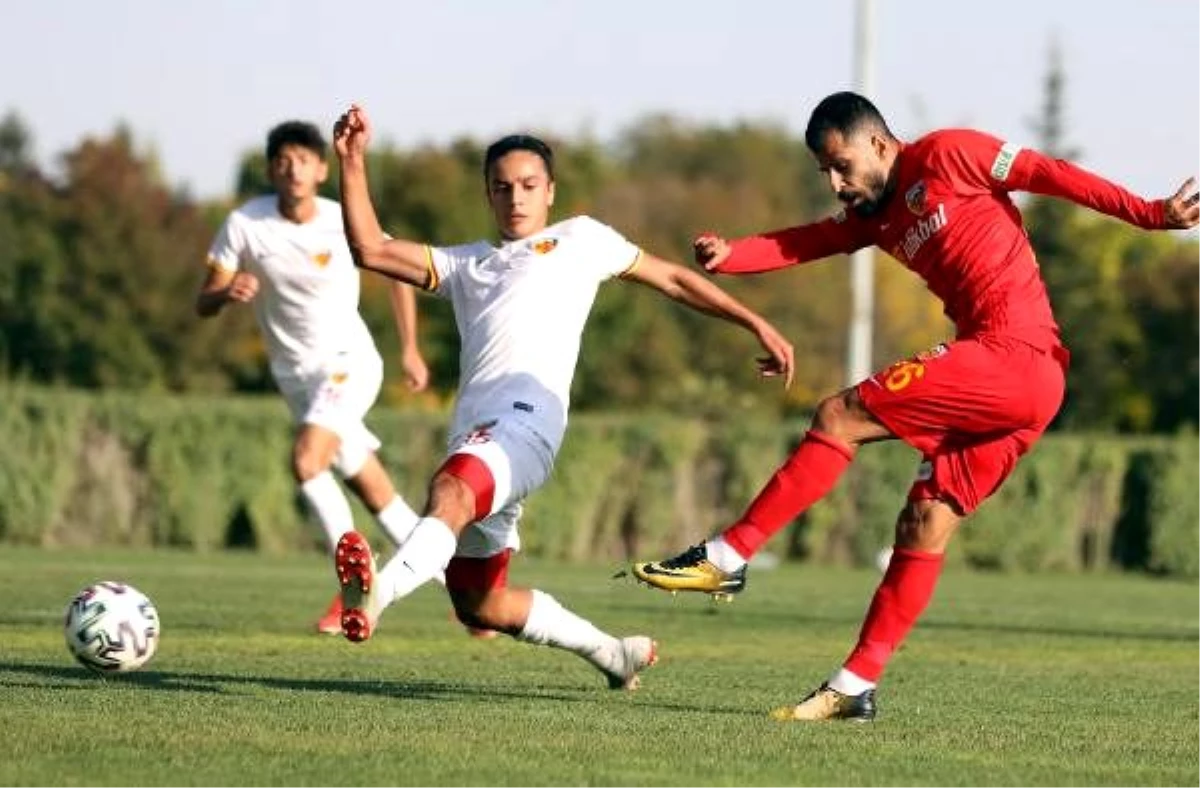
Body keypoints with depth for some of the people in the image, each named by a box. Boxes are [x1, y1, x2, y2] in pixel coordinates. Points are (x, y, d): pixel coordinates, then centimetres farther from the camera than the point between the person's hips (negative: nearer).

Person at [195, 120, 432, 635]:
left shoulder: (345, 223, -13)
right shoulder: (245, 224, -11)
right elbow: (203, 305, -10)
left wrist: (409, 350, 5)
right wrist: (227, 292, -33)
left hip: (349, 361, -3)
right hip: (294, 374, 3)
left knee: (306, 461, -26)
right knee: (374, 492, 9)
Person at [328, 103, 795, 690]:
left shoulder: (578, 239, 25)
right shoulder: (467, 265, 34)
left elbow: (673, 280, 28)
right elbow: (370, 249, 25)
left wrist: (756, 325, 22)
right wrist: (352, 162, 16)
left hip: (527, 408, -7)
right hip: (472, 432, 7)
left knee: (450, 491, -38)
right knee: (479, 606, 8)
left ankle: (379, 592, -65)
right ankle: (613, 654, 25)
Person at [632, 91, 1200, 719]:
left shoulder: (946, 156, -1)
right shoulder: (875, 215, 22)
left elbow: (1049, 174, -3)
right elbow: (803, 243, 9)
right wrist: (728, 256, -10)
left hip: (1014, 355, -9)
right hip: (1025, 384, 9)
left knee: (839, 417, -11)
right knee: (925, 522, 8)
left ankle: (726, 558, -9)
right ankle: (855, 687, 10)